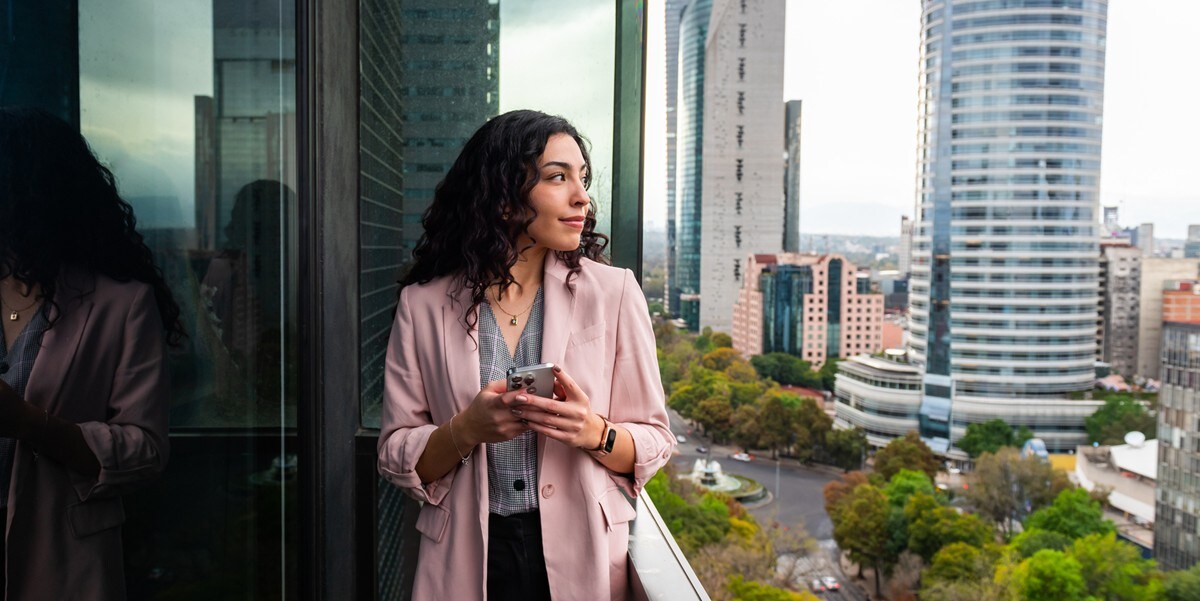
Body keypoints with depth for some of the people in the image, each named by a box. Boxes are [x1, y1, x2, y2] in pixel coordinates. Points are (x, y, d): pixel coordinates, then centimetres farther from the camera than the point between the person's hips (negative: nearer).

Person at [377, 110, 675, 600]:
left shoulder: (613, 292, -6)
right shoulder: (423, 303, -5)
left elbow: (654, 443, -2)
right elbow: (397, 459, -3)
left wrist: (594, 433, -22)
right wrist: (467, 431, -21)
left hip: (582, 557, 0)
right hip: (465, 560, 0)